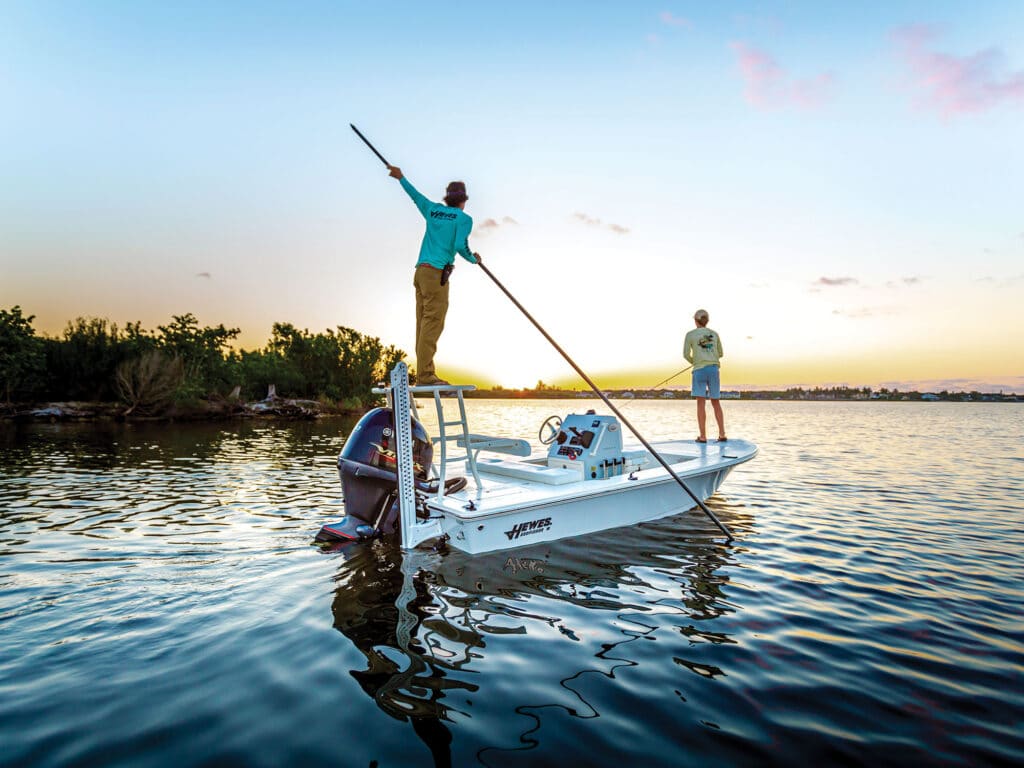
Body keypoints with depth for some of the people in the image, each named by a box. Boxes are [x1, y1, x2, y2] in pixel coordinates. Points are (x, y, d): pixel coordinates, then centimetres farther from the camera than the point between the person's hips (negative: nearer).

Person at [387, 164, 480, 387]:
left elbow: (416, 195, 33)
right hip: (436, 273, -7)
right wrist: (473, 259, 9)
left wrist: (401, 178, 50)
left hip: (421, 271, 7)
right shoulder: (463, 218, 0)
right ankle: (425, 375, -15)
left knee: (424, 324, 6)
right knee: (433, 323, -11)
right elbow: (460, 246, -11)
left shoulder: (434, 210, 18)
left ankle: (424, 373, 6)